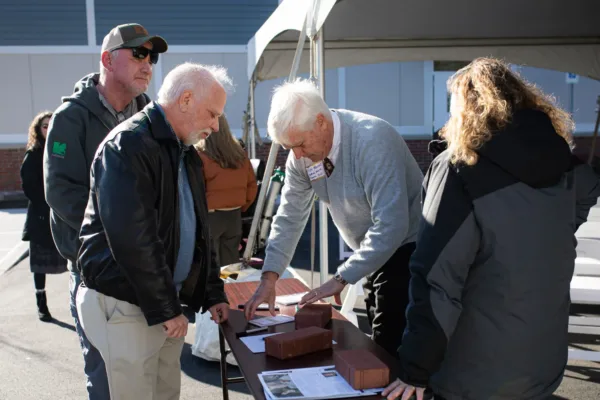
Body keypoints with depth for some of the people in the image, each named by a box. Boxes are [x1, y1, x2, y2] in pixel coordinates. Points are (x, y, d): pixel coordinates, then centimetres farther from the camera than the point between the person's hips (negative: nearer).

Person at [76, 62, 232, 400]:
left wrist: (212, 294, 11)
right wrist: (166, 309, -19)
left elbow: (198, 231, 16)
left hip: (166, 300, 8)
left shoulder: (185, 152, 11)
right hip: (125, 305, -8)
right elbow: (132, 239, -24)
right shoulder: (129, 145, -17)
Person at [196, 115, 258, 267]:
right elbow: (252, 185, 8)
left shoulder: (200, 155, -12)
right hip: (234, 216, 5)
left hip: (209, 216, -5)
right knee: (231, 264, 13)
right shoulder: (239, 153, 4)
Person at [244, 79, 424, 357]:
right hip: (372, 252, 7)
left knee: (392, 347, -8)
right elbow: (290, 216, -1)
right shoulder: (302, 153, -6)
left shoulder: (371, 140, -28)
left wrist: (342, 278, -29)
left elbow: (391, 225, -32)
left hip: (406, 248, -7)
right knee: (376, 344, 17)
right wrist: (269, 278, -7)